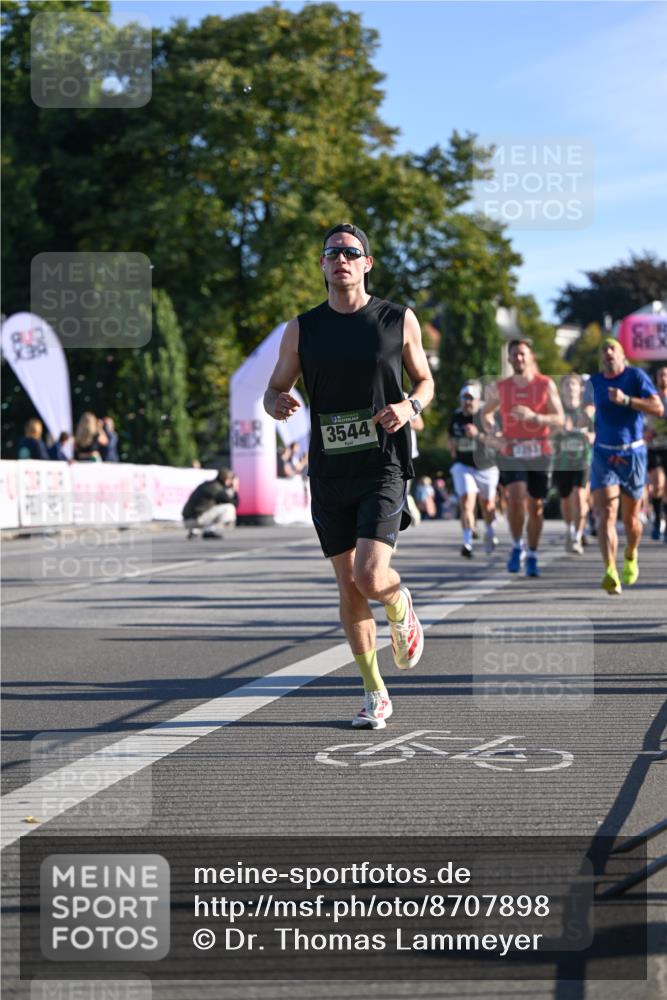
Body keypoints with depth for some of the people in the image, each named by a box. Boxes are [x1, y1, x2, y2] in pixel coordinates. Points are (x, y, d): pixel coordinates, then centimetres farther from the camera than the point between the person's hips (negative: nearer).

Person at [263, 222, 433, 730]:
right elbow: (274, 389, 11)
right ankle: (375, 695, 19)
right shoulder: (302, 329, 5)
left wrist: (410, 406, -10)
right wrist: (277, 403, -13)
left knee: (370, 578, -18)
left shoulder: (399, 320, 1)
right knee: (349, 589, 6)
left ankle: (402, 607, 20)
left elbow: (425, 381, 12)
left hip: (384, 468, -3)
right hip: (329, 474, 3)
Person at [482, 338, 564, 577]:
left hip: (539, 452, 0)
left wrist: (533, 416, -23)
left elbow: (559, 418, -6)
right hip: (512, 452, 0)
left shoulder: (546, 385, -1)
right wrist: (494, 435, 3)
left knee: (535, 505, 5)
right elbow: (486, 413, 21)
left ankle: (532, 556, 21)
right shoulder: (500, 388, 5)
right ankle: (517, 546, 3)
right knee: (516, 499, -19)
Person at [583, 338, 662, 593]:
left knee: (630, 517, 10)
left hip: (632, 454, -1)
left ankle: (631, 556, 41)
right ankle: (610, 573, -27)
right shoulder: (594, 382, 7)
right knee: (606, 513, -17)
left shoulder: (636, 376, -4)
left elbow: (658, 408, -13)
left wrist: (626, 400, -24)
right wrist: (585, 415, 0)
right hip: (603, 455, 1)